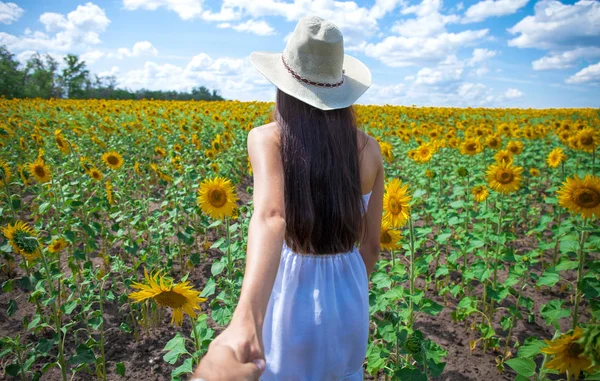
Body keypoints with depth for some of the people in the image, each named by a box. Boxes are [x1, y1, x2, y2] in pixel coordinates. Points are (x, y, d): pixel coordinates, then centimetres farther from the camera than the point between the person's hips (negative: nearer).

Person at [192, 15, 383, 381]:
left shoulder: (266, 138, -17)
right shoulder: (370, 148, -7)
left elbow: (271, 216, -38)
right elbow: (371, 244, 0)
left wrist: (246, 318, -52)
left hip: (291, 298, -2)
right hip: (347, 296, 3)